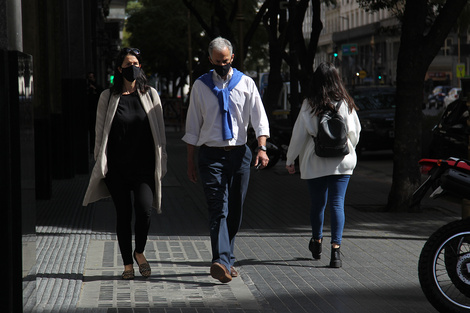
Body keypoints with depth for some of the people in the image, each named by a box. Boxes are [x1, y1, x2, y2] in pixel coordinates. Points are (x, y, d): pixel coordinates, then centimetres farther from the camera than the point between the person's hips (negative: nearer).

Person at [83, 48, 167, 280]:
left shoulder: (150, 95, 8)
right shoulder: (108, 97, 6)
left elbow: (159, 132, 9)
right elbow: (100, 132, 8)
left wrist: (161, 163, 4)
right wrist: (100, 163, 1)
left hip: (144, 165, 0)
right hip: (117, 166, 0)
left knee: (144, 209, -17)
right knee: (123, 214, 3)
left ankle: (139, 252, 8)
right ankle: (127, 264, 14)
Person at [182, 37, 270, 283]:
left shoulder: (246, 84, 7)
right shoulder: (200, 86, 7)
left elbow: (259, 118, 2)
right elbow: (193, 126, 10)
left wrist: (262, 147, -14)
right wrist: (190, 161, 6)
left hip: (239, 153, 2)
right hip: (210, 154, -2)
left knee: (235, 210, 6)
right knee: (218, 208, -14)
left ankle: (227, 259, 19)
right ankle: (221, 261, -26)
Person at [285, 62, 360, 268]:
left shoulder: (309, 105, -6)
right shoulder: (346, 104, -1)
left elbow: (298, 135, -2)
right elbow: (355, 133, 9)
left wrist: (290, 160, 9)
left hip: (315, 164, 0)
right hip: (342, 163, 0)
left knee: (317, 203, 14)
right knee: (337, 203, -2)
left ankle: (317, 242, 33)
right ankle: (335, 248, -13)